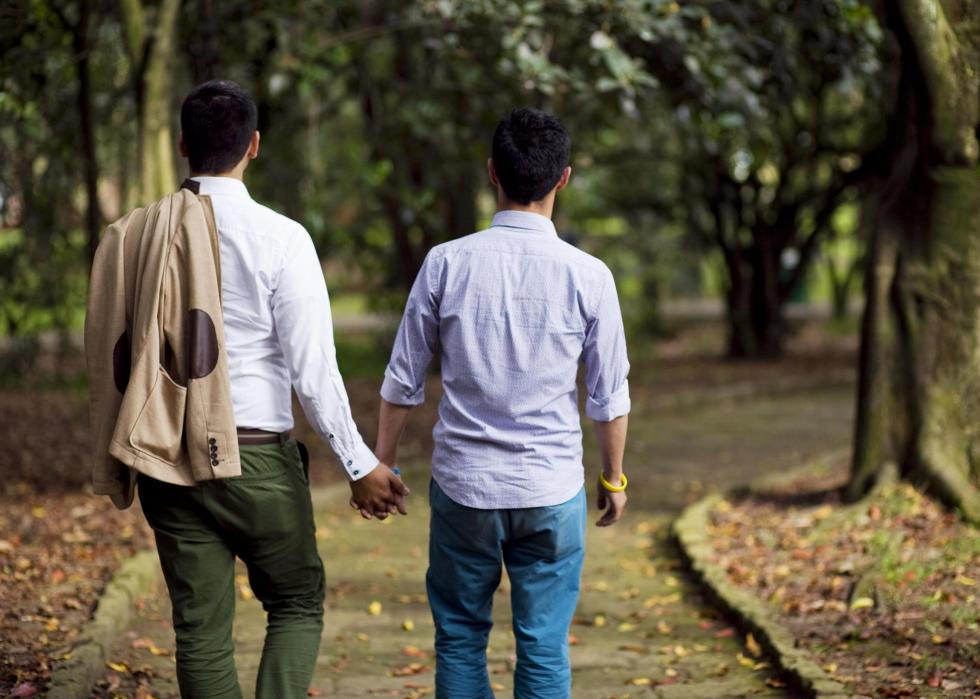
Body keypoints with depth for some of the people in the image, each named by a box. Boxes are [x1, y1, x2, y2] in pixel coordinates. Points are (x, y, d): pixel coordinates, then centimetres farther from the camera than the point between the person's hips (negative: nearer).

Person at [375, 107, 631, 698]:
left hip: (463, 488, 1)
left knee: (460, 640, 12)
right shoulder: (587, 277, -7)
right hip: (552, 493, -1)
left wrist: (383, 464, 15)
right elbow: (610, 396, 1)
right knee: (545, 649, 6)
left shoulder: (447, 264, -5)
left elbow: (404, 382, 2)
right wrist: (614, 477, 16)